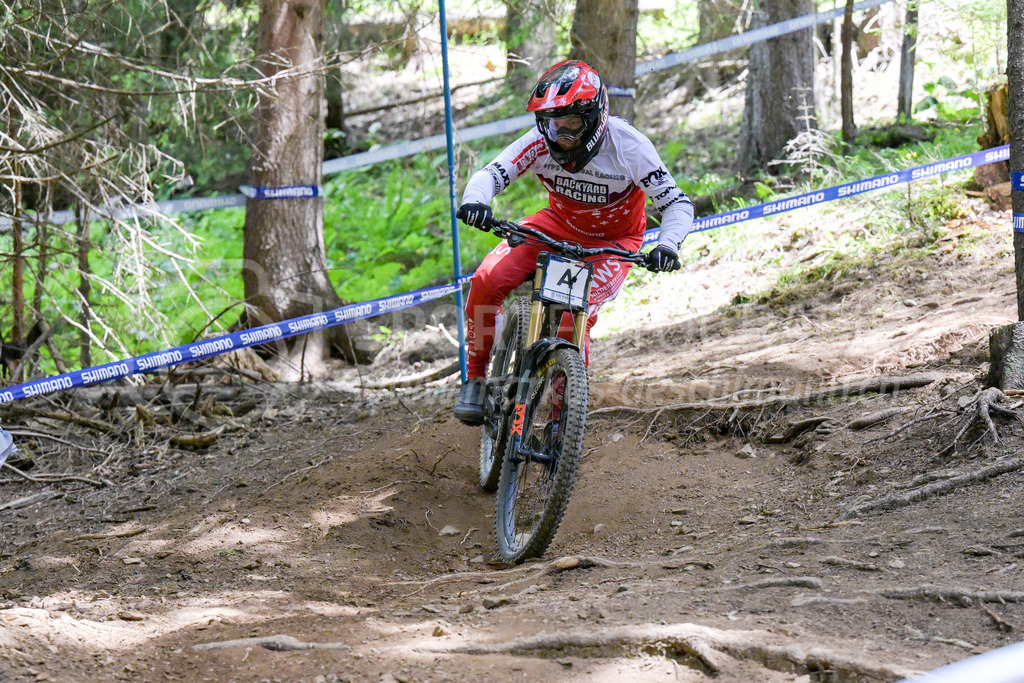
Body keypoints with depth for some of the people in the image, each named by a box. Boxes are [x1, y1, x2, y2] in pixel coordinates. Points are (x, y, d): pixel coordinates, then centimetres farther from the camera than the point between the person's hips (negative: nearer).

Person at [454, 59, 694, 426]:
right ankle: (475, 376, 0)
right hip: (560, 225, 3)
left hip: (613, 240, -3)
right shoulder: (541, 142, -22)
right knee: (486, 281, -21)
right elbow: (491, 173, -25)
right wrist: (475, 201, -49)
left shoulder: (627, 145, -27)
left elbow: (677, 203, -24)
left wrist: (667, 246, -43)